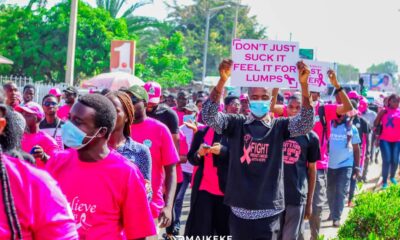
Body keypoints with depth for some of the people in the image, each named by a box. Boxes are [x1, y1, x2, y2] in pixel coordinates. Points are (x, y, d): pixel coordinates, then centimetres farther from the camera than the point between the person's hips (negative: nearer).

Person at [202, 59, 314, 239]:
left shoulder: (279, 127, 3)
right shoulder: (236, 124, 3)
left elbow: (306, 123, -11)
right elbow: (209, 116, -10)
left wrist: (304, 84, -24)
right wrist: (222, 81, -24)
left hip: (268, 210, -1)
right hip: (240, 209, 1)